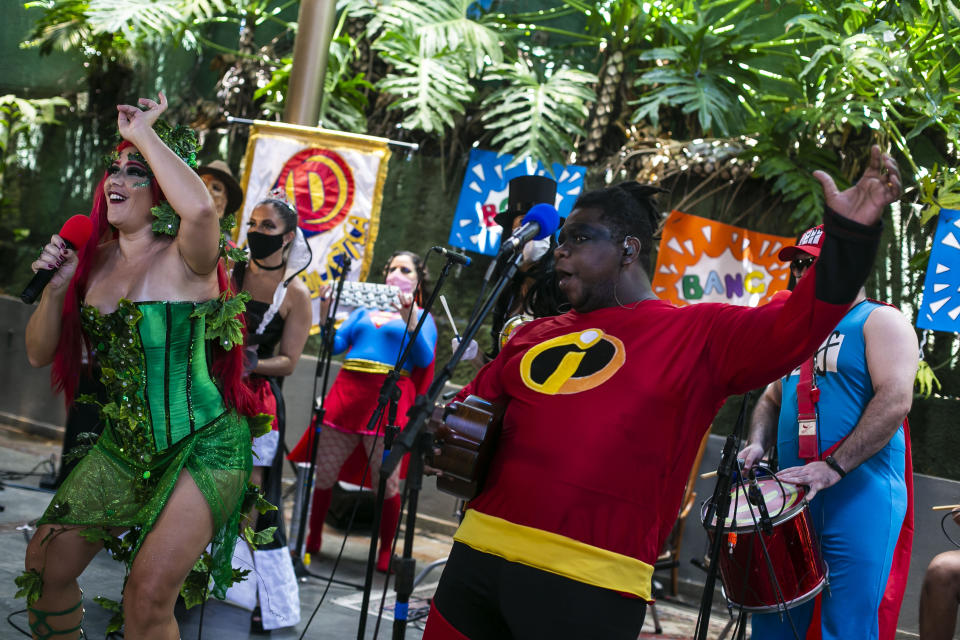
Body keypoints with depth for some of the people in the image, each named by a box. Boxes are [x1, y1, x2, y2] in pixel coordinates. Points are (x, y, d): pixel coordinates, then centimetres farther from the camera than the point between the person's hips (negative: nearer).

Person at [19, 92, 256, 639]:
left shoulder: (184, 257, -12)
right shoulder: (95, 260, 6)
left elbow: (201, 208, -38)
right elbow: (40, 353, 10)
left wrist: (144, 133, -25)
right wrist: (56, 287, -8)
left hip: (202, 449, -7)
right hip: (122, 448, 7)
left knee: (149, 594, -18)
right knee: (45, 567, 8)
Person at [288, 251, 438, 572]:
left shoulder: (422, 317, 11)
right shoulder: (365, 310, 22)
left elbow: (424, 360, -6)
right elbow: (335, 344, 14)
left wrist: (409, 319, -17)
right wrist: (325, 313, -2)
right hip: (347, 392, 4)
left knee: (387, 482, -6)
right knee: (322, 473, 4)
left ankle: (385, 552, 7)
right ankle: (313, 540, 18)